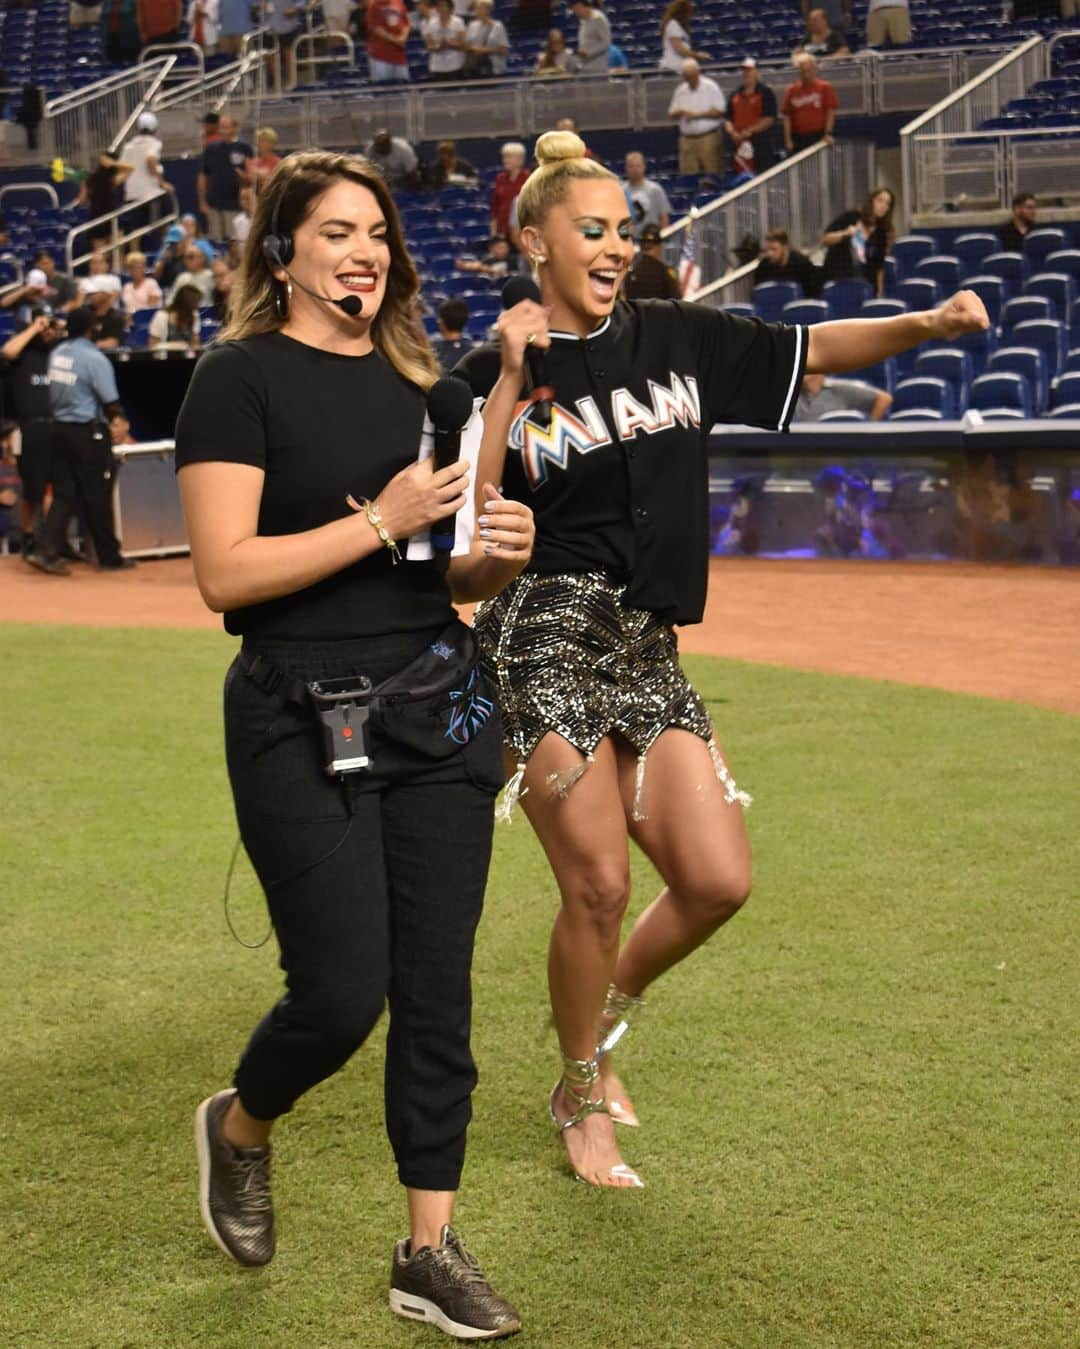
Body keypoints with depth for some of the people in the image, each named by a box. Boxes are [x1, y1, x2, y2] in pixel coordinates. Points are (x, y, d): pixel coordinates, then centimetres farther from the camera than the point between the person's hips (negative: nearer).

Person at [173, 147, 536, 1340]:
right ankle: (237, 1128, 28)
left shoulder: (420, 380, 12)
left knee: (436, 991, 6)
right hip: (303, 722, -5)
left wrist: (497, 554, -5)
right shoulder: (242, 378, -6)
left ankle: (430, 1251, 16)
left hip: (440, 711, 6)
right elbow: (225, 573, -16)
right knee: (340, 995, -5)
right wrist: (382, 523, -19)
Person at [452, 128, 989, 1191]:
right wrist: (508, 386, -18)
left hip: (646, 652, 5)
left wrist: (927, 323, -2)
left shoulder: (673, 337, 11)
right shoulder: (494, 374, -1)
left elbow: (810, 349, 13)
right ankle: (580, 1095, 18)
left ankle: (605, 1016, 27)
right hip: (546, 638, -5)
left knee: (717, 880, -1)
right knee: (597, 888, -6)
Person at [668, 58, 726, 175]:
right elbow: (671, 113, 15)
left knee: (713, 174, -6)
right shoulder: (680, 91, 11)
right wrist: (680, 113, -9)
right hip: (687, 138, 4)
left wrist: (697, 114, -13)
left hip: (709, 138, -4)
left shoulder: (711, 87, -3)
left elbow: (720, 111, -8)